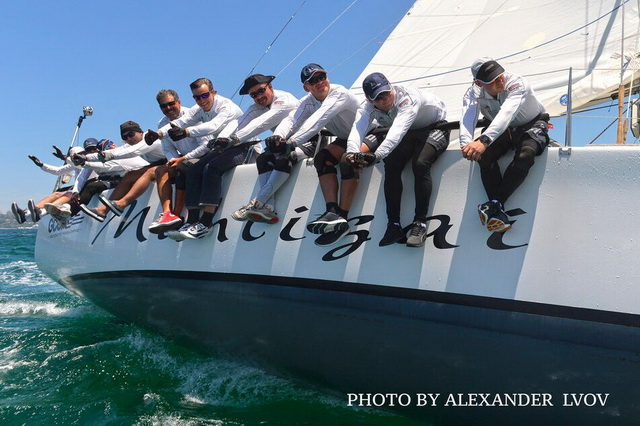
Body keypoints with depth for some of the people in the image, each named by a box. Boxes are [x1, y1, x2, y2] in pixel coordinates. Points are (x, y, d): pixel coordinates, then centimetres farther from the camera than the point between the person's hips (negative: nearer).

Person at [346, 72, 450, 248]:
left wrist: (378, 155, -64)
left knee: (420, 164, -32)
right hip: (407, 135, 5)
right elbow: (358, 127, -33)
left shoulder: (407, 97, -34)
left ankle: (420, 223, -25)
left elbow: (398, 129, -48)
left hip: (434, 130, -5)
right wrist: (352, 151, -56)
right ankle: (394, 225, -16)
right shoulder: (369, 106, -16)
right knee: (391, 166, -20)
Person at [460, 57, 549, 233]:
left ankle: (494, 204, -32)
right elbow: (467, 118, -34)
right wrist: (466, 143, -58)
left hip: (532, 125, -3)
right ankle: (498, 212, -29)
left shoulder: (516, 83, -29)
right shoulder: (474, 92, -16)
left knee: (525, 154, -36)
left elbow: (507, 112, -46)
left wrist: (484, 140, -63)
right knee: (483, 154, -28)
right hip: (502, 131, 4)